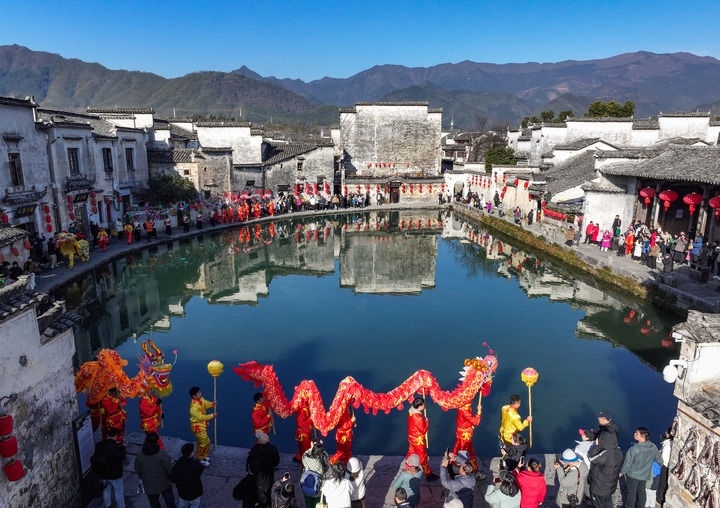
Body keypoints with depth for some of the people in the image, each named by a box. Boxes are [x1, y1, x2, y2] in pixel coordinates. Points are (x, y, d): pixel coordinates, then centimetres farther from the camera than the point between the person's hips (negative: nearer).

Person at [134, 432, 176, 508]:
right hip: (163, 483, -2)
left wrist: (142, 477, 22)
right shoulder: (162, 454, -23)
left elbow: (137, 470, 4)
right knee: (169, 499, 20)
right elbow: (170, 469, -18)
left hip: (148, 485, 2)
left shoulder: (139, 454, -11)